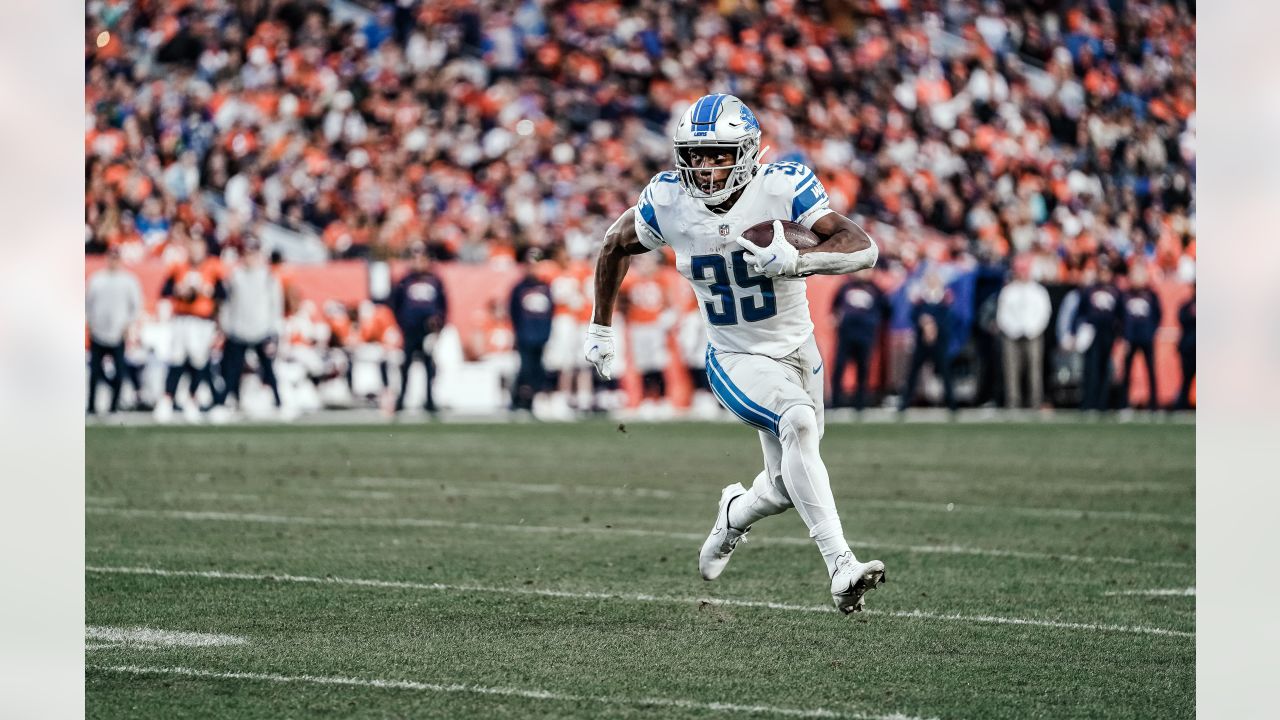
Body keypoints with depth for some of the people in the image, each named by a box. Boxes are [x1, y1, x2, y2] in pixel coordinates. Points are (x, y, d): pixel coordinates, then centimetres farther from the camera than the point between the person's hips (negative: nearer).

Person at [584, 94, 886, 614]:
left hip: (797, 351, 2)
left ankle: (734, 514, 46)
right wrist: (600, 328, 12)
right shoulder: (668, 201, -13)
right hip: (736, 359, -2)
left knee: (787, 487, 10)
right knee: (798, 424, -31)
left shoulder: (781, 187, -20)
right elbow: (616, 245, 8)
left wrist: (796, 262, -44)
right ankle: (841, 568, -35)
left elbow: (864, 248, -27)